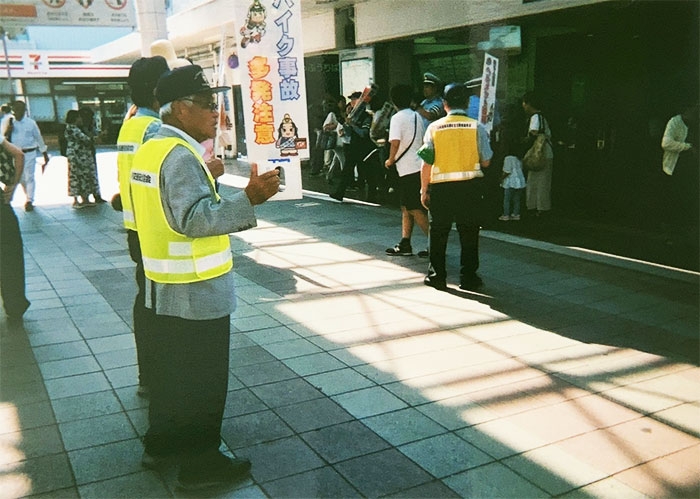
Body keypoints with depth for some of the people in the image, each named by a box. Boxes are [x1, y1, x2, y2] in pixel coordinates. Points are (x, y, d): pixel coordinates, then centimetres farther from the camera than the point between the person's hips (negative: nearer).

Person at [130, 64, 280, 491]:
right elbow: (195, 219, -29)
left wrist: (205, 176, 22)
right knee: (203, 378, 4)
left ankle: (162, 444, 36)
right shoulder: (181, 155, -20)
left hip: (166, 288, 10)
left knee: (171, 367, 21)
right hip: (197, 292, -10)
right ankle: (200, 462, 17)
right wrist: (249, 199, -36)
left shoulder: (152, 148, 10)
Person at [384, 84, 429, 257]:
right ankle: (405, 244, 15)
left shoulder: (397, 118, -11)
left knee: (415, 210, -3)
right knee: (406, 207, 13)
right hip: (419, 166, 8)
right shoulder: (417, 116, 12)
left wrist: (390, 160, -7)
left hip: (408, 169, -8)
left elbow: (395, 142, -21)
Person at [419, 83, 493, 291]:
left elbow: (427, 164, -3)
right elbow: (486, 162, 1)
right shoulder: (477, 127, -2)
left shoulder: (434, 127, -2)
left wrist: (424, 190, 6)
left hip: (441, 188, 0)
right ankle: (468, 278, 14)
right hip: (470, 187, 0)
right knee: (469, 233, 10)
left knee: (438, 232, 12)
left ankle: (436, 275, 18)